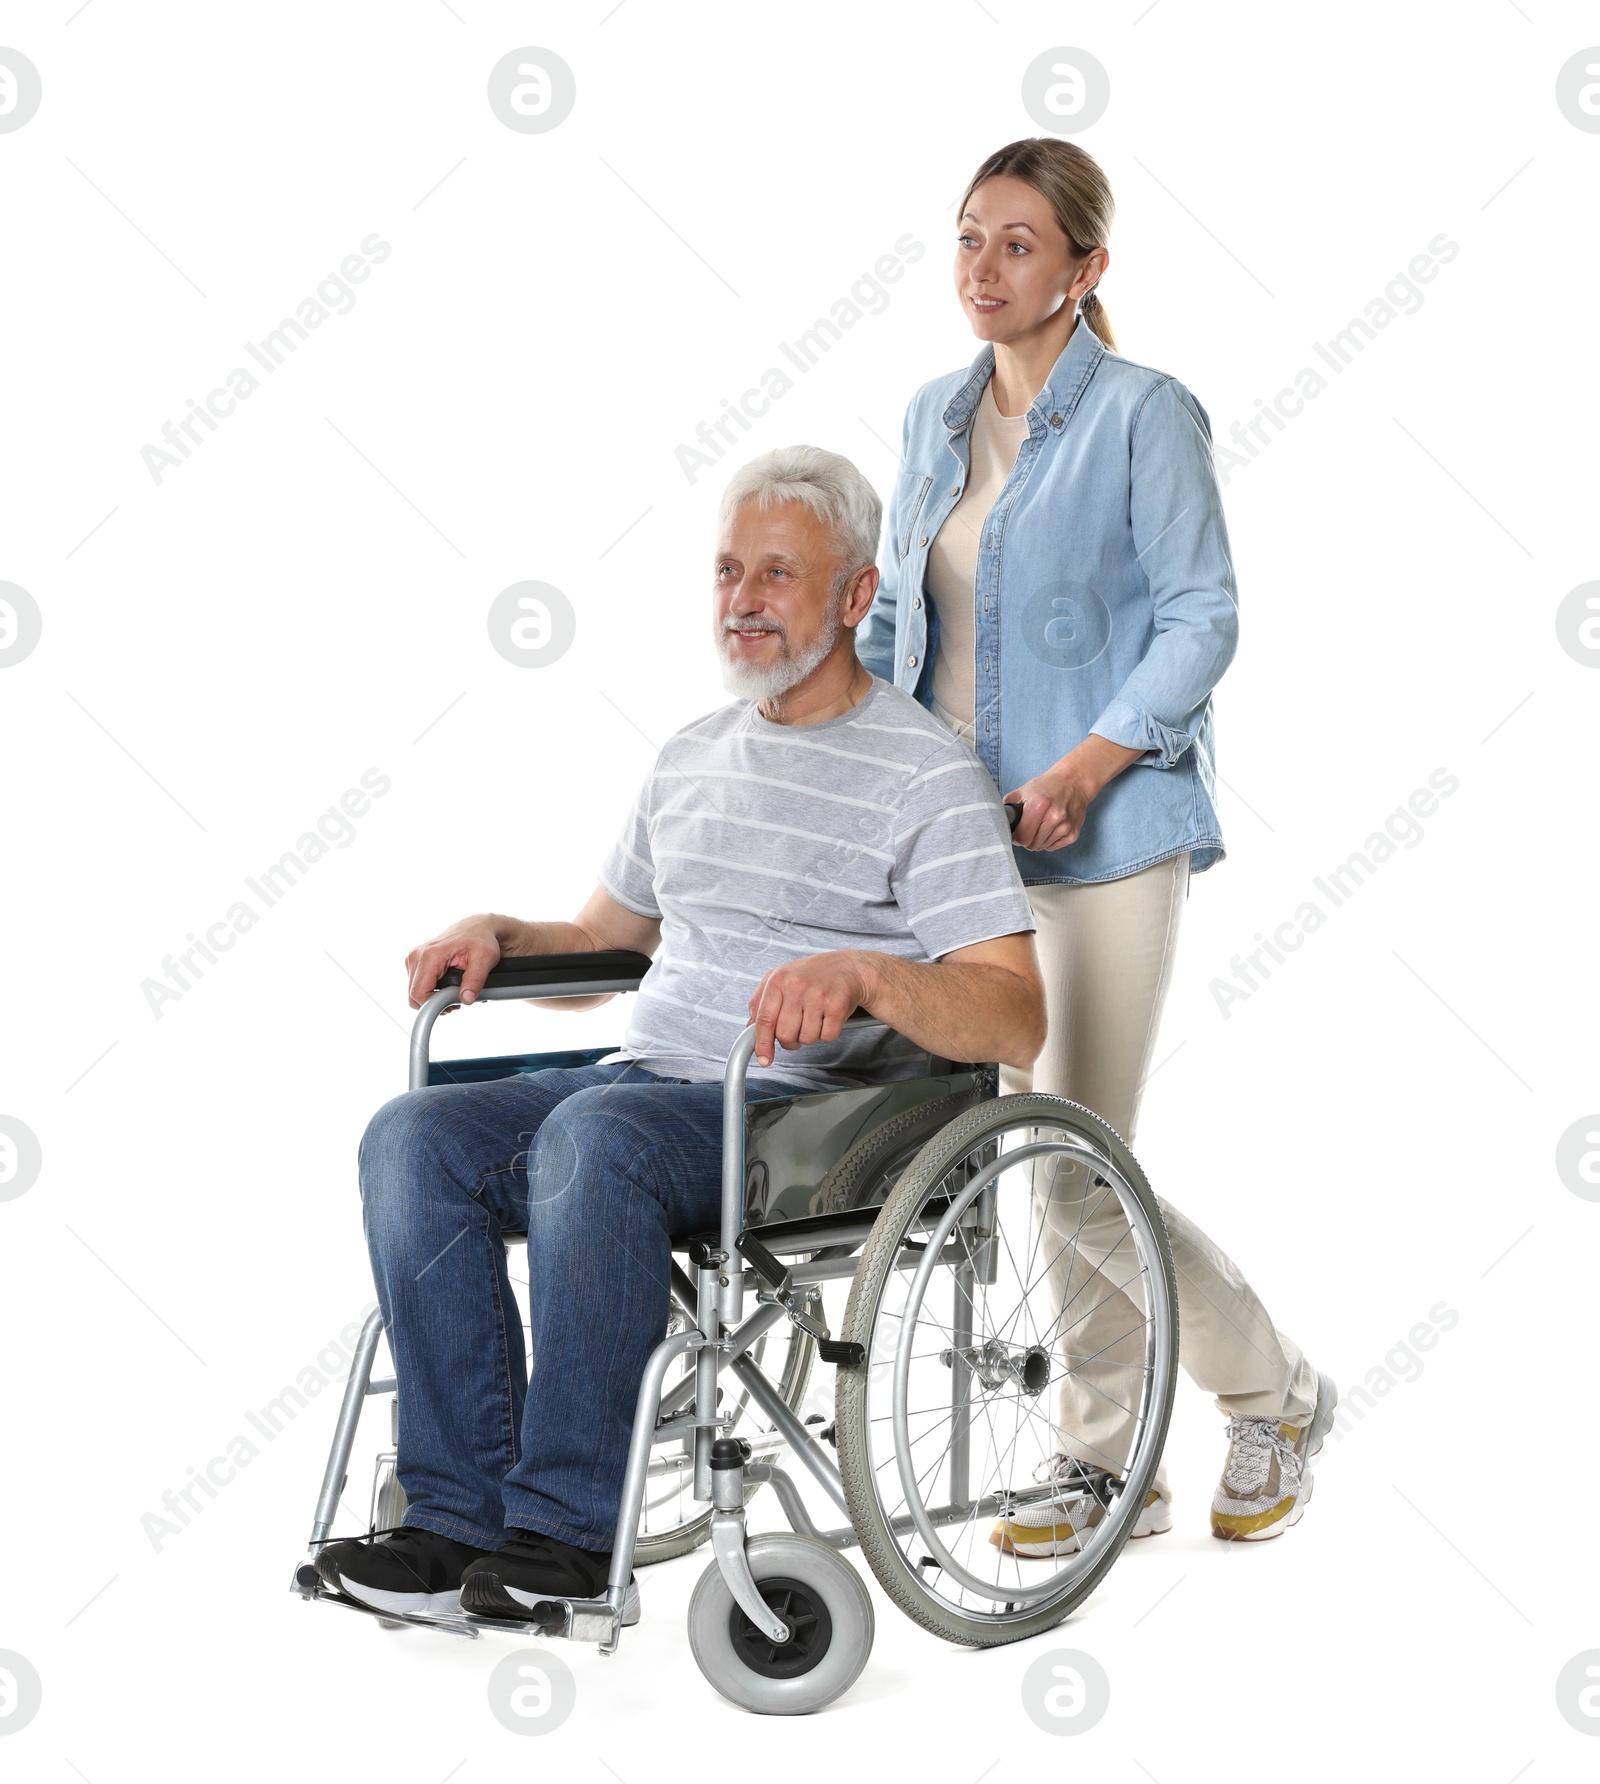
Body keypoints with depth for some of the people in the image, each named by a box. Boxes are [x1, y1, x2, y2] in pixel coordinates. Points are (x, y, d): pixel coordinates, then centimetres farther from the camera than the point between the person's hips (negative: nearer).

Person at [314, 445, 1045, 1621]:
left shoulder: (926, 773, -3)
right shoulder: (695, 754, 21)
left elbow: (1015, 1023, -13)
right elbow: (607, 937, 31)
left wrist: (866, 972, -30)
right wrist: (498, 933, 9)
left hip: (811, 1117, -7)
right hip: (650, 1080, 7)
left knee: (596, 1131, -36)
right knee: (415, 1137, -18)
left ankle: (572, 1527, -28)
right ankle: (463, 1517, -20)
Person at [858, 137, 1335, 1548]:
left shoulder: (1145, 415, -7)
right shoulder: (936, 417, 13)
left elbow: (1202, 620, -11)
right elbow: (898, 610, 19)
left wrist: (1085, 768, -20)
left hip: (1105, 836, -6)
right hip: (966, 833, 6)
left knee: (1080, 1171, -7)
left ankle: (1279, 1397, 17)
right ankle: (1104, 1464, 22)